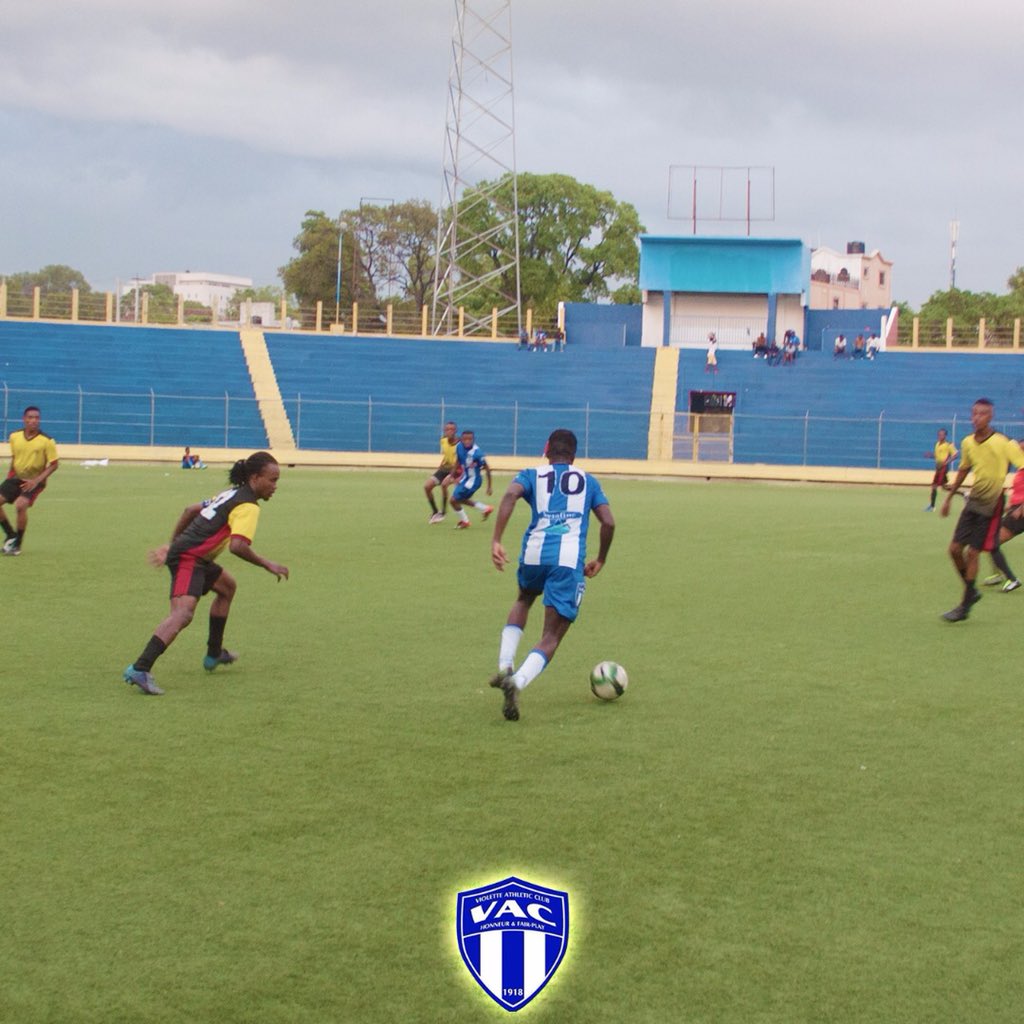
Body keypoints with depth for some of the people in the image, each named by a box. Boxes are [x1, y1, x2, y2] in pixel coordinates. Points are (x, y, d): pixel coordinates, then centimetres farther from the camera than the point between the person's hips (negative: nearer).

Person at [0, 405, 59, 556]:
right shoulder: (14, 437, -2)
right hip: (16, 477, 5)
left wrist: (37, 480, -20)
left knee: (20, 505, -28)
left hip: (34, 481, -5)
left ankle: (17, 545, -9)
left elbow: (54, 464, -11)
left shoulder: (47, 441, -16)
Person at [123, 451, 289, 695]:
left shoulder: (232, 494, 19)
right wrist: (267, 565, -14)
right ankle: (140, 669, -40)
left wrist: (172, 545, 28)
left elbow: (190, 510, 25)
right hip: (190, 558, -11)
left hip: (182, 550, 11)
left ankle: (214, 654, 39)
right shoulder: (248, 506, -11)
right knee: (183, 613, -27)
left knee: (227, 586, 31)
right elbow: (237, 545, -25)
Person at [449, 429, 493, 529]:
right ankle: (485, 508, 38)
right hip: (465, 477, 8)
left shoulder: (476, 453, -29)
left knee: (454, 500, -6)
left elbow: (487, 469, -19)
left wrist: (489, 487, -14)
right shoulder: (459, 447, -11)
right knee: (460, 499, 24)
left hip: (473, 480, -8)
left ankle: (464, 521, 19)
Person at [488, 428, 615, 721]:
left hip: (534, 553, 2)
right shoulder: (588, 481, 21)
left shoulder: (532, 475, 17)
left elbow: (510, 495, -6)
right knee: (551, 638, 2)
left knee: (524, 600, 36)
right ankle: (517, 682, -27)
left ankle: (505, 667, 18)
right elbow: (608, 523, 10)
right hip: (570, 559, -2)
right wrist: (600, 560, 25)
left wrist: (496, 541, -12)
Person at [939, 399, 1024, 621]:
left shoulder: (1003, 444, -16)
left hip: (991, 504, -6)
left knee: (972, 553, -6)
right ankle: (972, 592, 25)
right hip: (973, 501, 6)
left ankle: (965, 607, 4)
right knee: (955, 549, 3)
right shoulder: (967, 443, 3)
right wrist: (949, 498, 23)